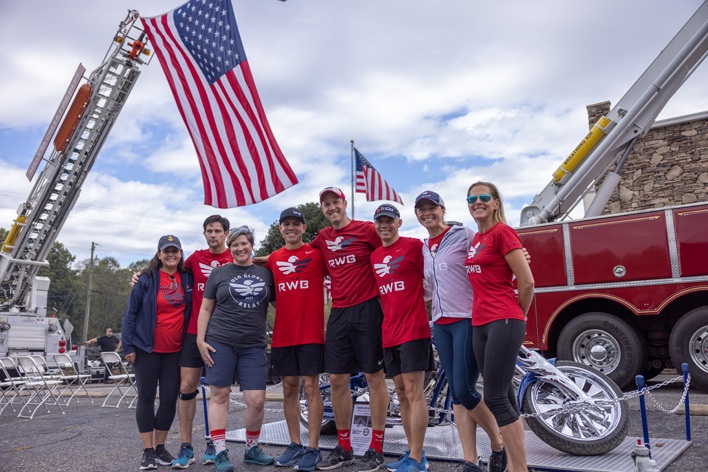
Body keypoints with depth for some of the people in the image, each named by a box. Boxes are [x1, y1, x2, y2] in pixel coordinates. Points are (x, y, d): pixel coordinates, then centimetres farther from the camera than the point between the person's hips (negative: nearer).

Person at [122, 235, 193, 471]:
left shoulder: (187, 278, 3)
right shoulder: (147, 279, -7)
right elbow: (131, 313, -5)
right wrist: (128, 346, -8)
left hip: (175, 350, 3)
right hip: (147, 349, -3)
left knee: (170, 398, 7)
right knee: (146, 397, 4)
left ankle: (160, 447, 21)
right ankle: (148, 451, 14)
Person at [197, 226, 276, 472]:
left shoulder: (265, 273, 9)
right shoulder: (219, 272, 5)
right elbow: (205, 308, 7)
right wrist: (200, 340, -2)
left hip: (254, 346, 1)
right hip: (220, 342, -1)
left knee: (257, 400, -2)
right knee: (219, 395, 2)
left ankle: (252, 448, 20)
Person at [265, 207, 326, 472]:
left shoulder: (316, 253, -1)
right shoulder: (273, 259, 10)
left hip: (311, 333, -4)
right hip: (282, 335, 4)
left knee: (311, 387, -2)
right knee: (289, 388, 10)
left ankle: (313, 449, 7)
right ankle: (295, 445, 22)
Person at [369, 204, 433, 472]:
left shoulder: (414, 246, -5)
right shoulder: (374, 256, 14)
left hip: (413, 330, -7)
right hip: (389, 334, 7)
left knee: (414, 393, -5)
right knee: (402, 394, 11)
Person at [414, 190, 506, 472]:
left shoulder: (464, 235, -5)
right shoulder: (424, 248, 15)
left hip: (467, 319, -6)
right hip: (441, 324, 6)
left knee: (464, 390, -9)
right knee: (456, 394, 5)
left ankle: (499, 444, 16)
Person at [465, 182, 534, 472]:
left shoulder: (503, 232, -9)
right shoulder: (476, 238, 16)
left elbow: (527, 282, -12)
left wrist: (517, 318, 2)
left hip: (503, 323, -8)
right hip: (480, 324, 8)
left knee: (495, 399, -7)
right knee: (504, 397, 12)